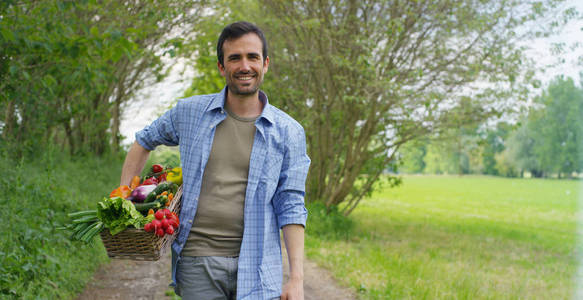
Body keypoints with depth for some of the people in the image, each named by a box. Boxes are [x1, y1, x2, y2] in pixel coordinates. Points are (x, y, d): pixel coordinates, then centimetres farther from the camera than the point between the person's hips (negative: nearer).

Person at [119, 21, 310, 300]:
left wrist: (297, 278, -7)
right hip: (197, 261, 1)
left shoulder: (289, 132, 1)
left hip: (257, 268, 0)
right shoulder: (190, 112, 4)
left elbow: (291, 207, 0)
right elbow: (144, 141, 22)